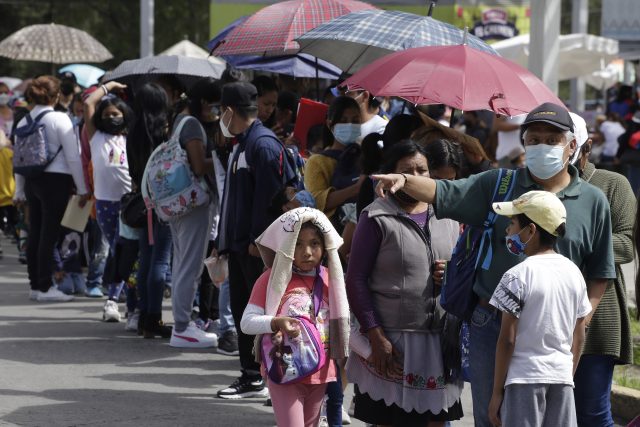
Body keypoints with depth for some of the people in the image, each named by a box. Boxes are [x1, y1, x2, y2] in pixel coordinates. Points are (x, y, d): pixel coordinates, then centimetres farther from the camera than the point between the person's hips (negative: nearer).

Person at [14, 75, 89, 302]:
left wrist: (19, 191, 17)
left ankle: (35, 284, 17)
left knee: (35, 233, 11)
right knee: (49, 234, -2)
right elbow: (73, 157, -11)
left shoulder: (24, 122, 6)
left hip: (32, 181, 6)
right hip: (55, 180, -6)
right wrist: (82, 189, -4)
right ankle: (45, 286, 1)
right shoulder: (59, 119, -11)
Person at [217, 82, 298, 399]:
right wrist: (225, 241, 21)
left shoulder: (264, 144, -15)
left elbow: (268, 195, -21)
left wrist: (258, 239, -23)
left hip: (258, 246, -10)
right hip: (240, 243, 10)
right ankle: (251, 377, 18)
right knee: (241, 309, 12)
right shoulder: (241, 145, 17)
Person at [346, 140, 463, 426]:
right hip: (391, 340, -4)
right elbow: (356, 280, -6)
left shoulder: (447, 216, 12)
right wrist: (376, 337, -13)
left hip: (440, 339, 5)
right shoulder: (377, 218, -3)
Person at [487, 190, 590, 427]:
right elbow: (579, 337, 12)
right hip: (562, 376, 6)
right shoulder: (573, 272, 7)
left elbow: (507, 340, -11)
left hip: (524, 376, -6)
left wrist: (497, 391, -5)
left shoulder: (518, 276, -11)